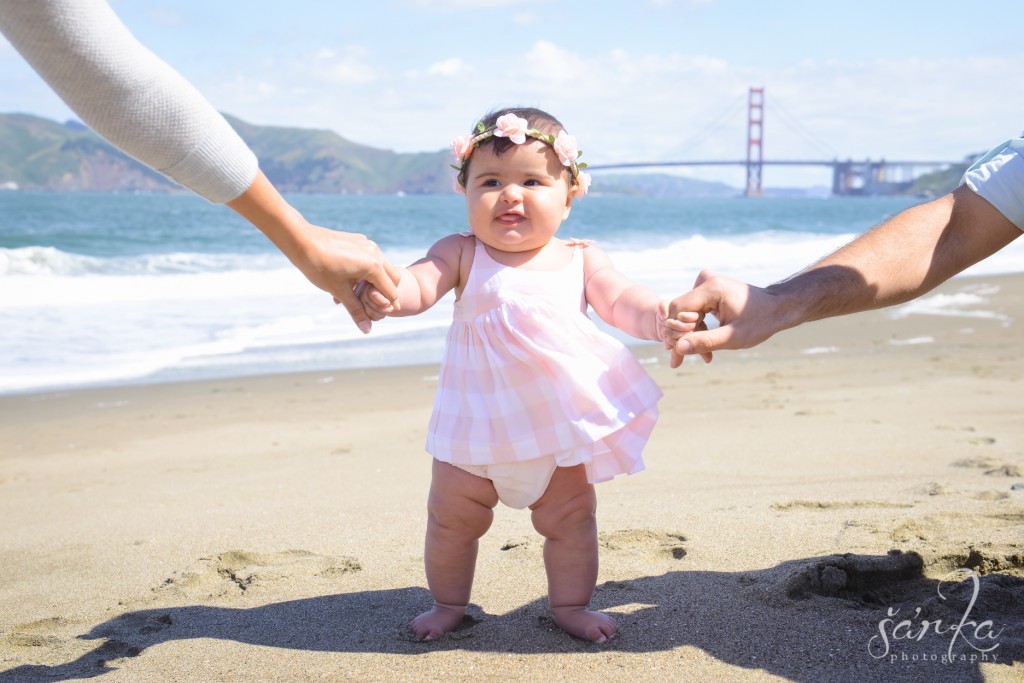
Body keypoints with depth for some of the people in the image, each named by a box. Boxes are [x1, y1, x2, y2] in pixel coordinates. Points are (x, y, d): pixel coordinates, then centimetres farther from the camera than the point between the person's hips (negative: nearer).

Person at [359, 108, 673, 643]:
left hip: (562, 420, 1)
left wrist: (660, 315, -31)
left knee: (570, 518, 11)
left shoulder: (580, 259, 0)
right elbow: (419, 284, -19)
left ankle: (570, 604, 31)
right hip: (478, 423, -1)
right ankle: (448, 603, 32)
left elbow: (622, 302, -9)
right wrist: (385, 292, -43)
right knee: (452, 519, 10)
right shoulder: (461, 254, -5)